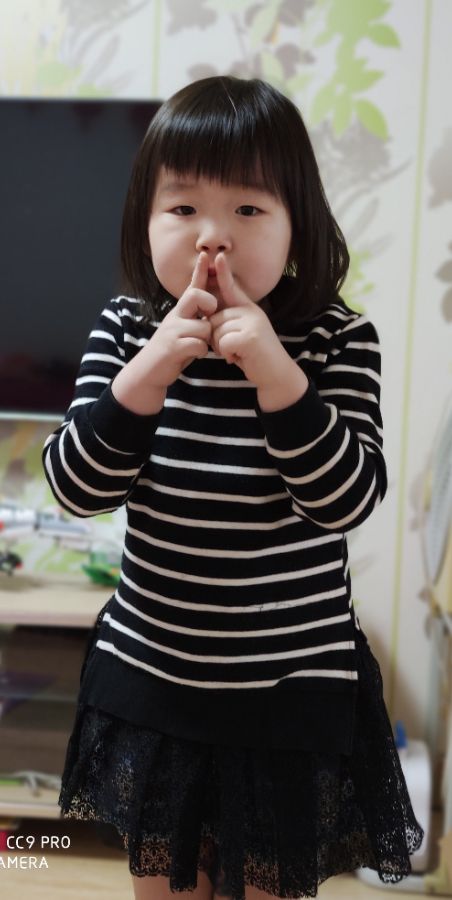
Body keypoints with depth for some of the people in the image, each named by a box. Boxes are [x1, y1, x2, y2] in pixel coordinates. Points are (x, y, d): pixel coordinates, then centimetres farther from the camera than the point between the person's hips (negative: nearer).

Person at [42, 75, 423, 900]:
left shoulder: (338, 341, -12)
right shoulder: (126, 329, -6)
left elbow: (349, 500, -19)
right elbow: (74, 486, -11)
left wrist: (279, 378, -31)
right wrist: (145, 376, -26)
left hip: (294, 687, -2)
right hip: (151, 677, 3)